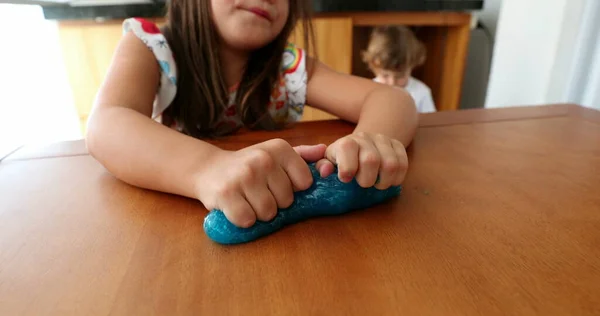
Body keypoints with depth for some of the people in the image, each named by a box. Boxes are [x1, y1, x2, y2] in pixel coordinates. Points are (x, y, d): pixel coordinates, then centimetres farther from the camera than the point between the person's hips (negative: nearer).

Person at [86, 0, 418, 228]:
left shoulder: (289, 68, -8)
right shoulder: (149, 47, -10)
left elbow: (392, 99, -14)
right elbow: (106, 127, -28)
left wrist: (370, 141, -37)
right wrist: (208, 167, -48)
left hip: (276, 221, 2)